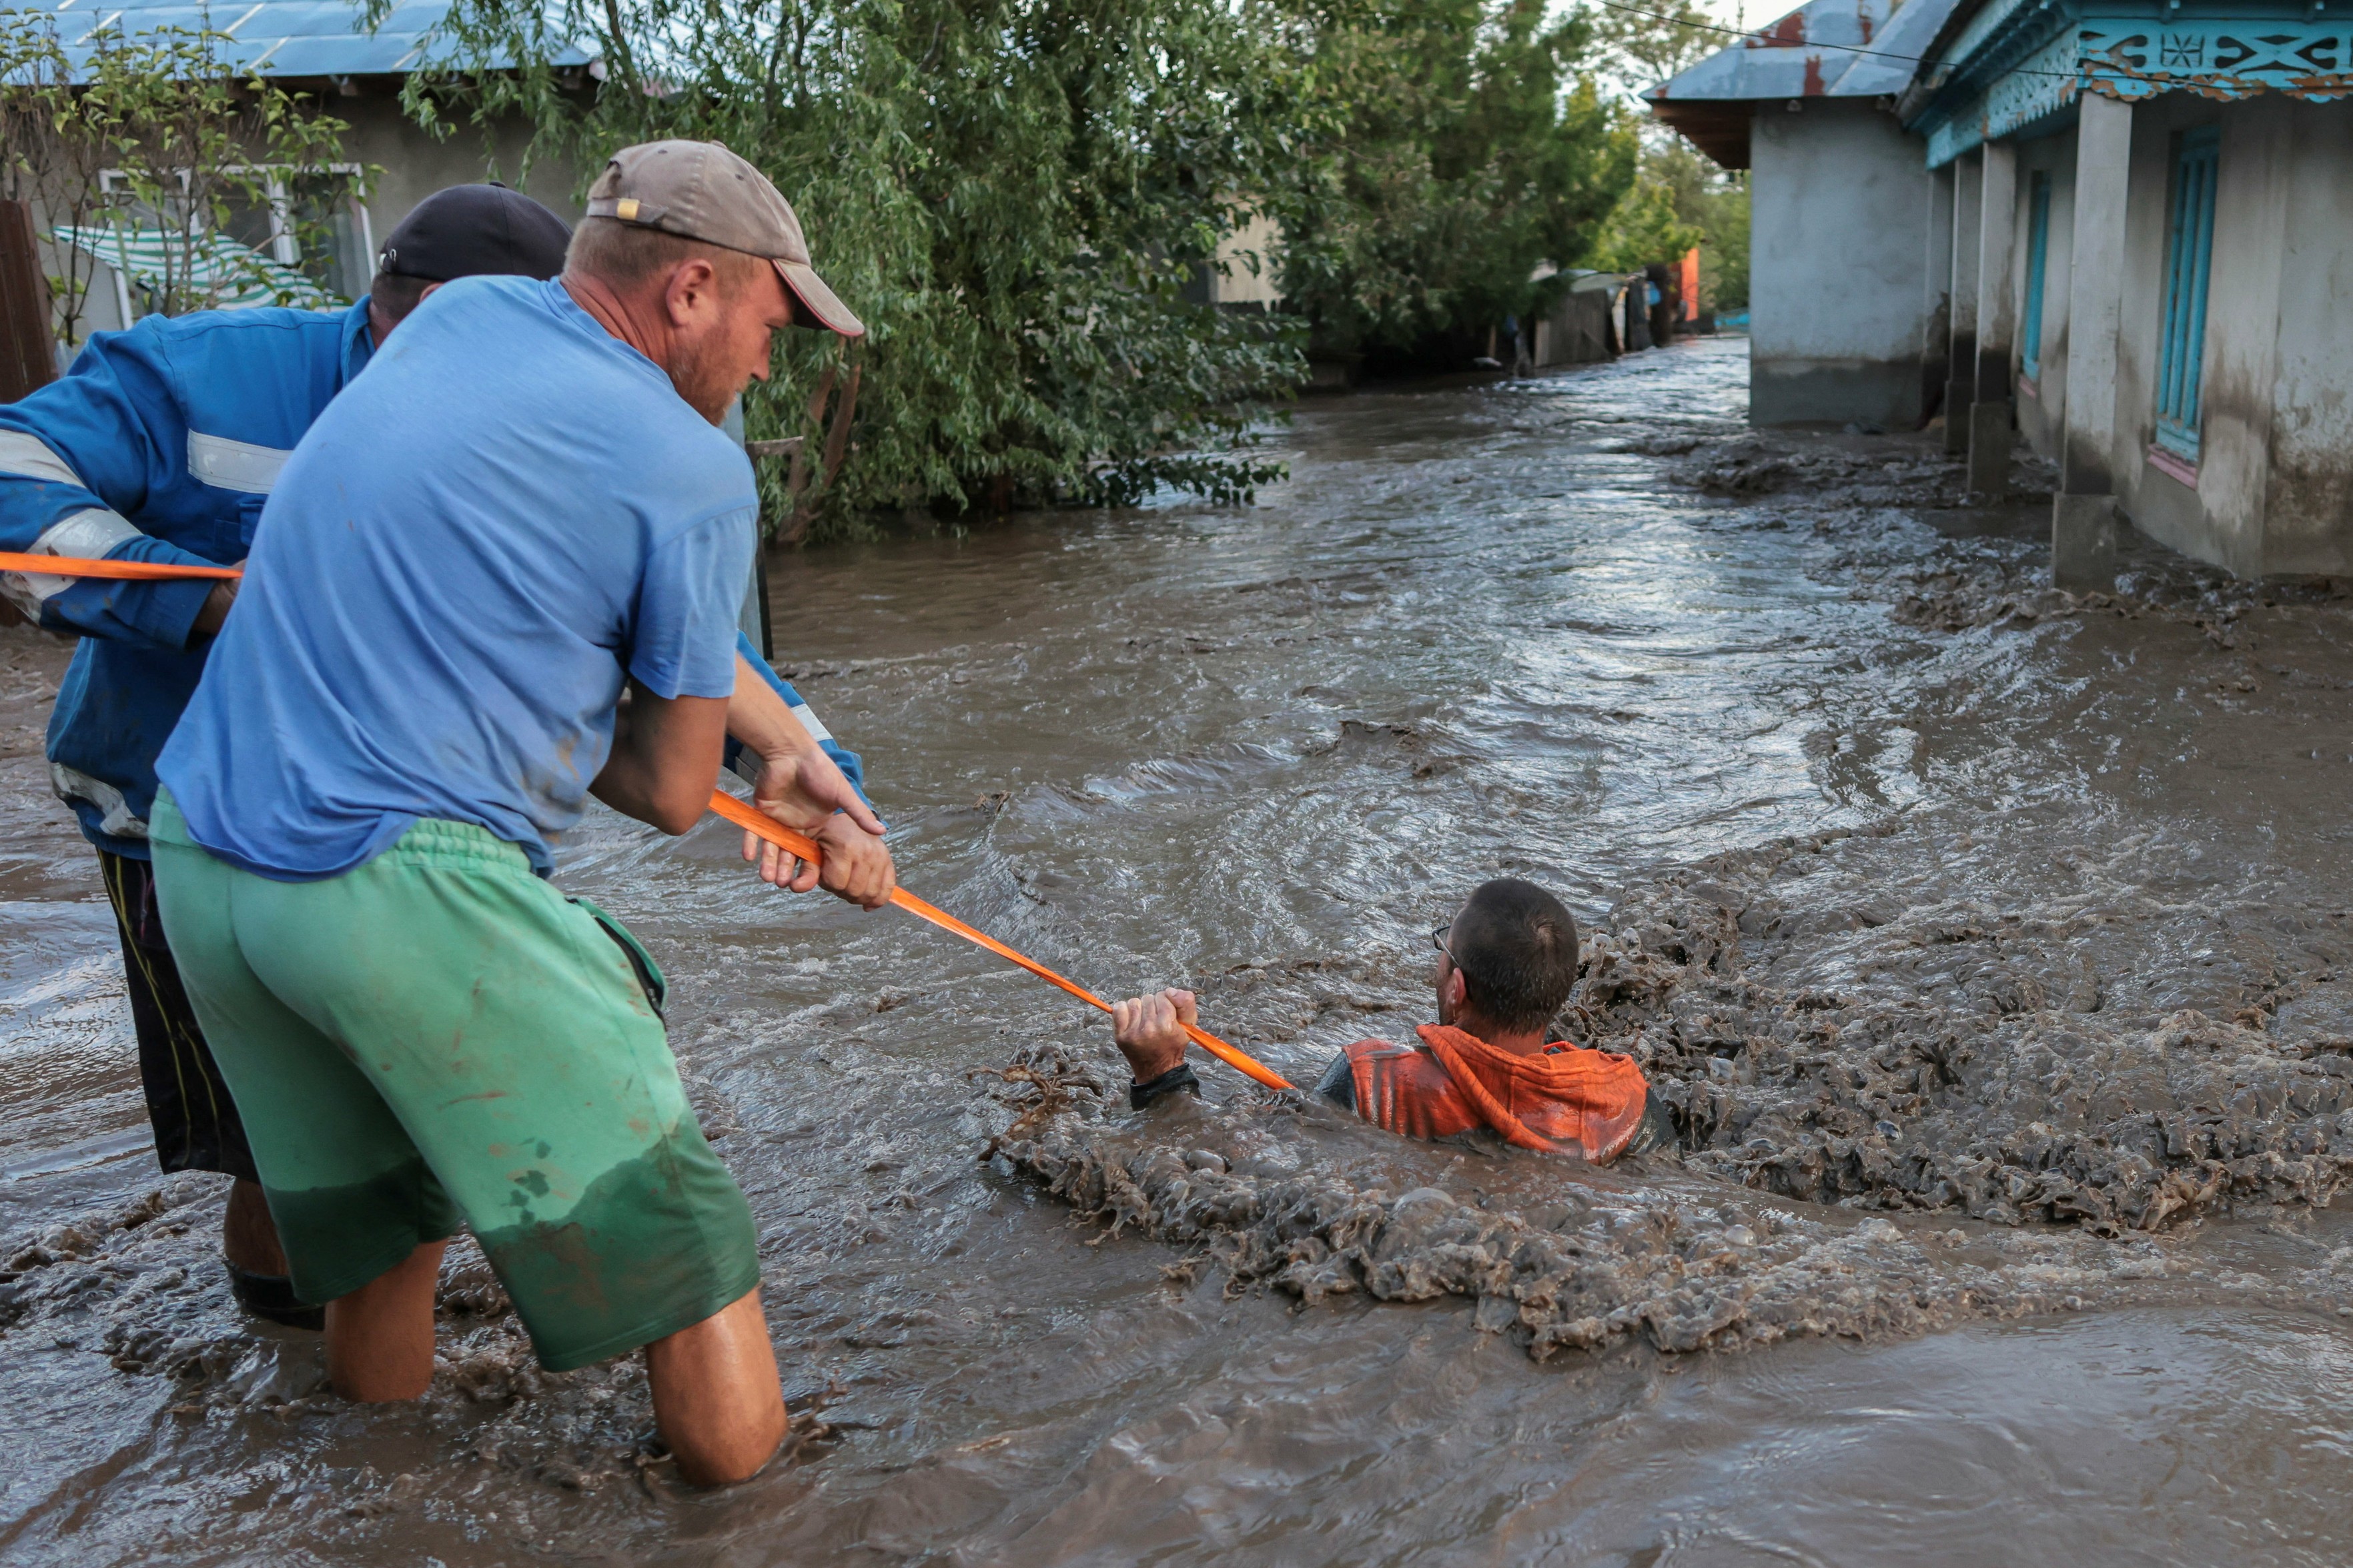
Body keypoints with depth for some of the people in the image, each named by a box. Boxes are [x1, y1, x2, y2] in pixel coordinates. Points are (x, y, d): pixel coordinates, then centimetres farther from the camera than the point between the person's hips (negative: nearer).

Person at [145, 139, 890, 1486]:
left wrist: (798, 756, 19)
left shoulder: (462, 316, 13)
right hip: (411, 885, -8)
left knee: (378, 1223, 25)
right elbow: (675, 795, 1)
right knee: (665, 1218, 5)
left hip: (198, 862, 9)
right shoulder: (694, 469, -8)